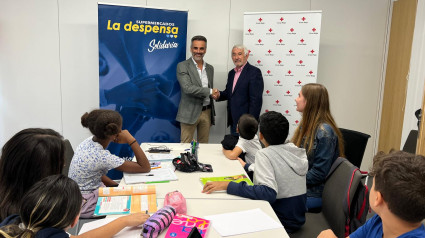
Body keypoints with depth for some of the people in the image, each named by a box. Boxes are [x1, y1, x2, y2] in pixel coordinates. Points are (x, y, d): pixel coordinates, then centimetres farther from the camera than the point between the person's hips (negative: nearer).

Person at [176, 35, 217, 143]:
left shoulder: (210, 68, 14)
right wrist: (210, 91, -15)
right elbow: (187, 88, -18)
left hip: (207, 112, 5)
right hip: (190, 113, -5)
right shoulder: (182, 66, -5)